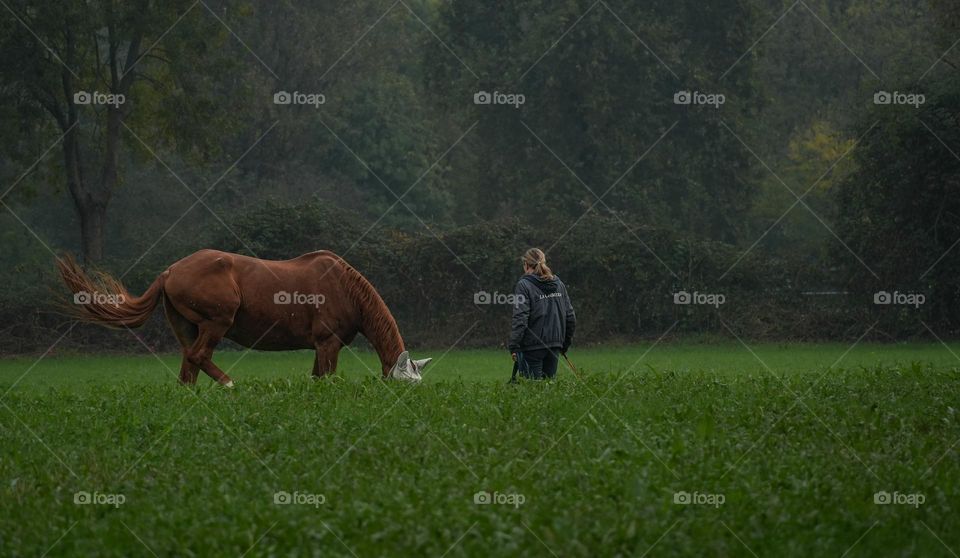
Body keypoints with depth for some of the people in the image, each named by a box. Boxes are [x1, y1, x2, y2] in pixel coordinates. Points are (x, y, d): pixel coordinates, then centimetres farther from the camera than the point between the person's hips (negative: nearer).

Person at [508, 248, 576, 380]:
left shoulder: (524, 285, -7)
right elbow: (570, 316, 12)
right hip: (555, 344, 6)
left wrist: (513, 346, -12)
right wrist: (565, 343, 21)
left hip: (532, 345, -6)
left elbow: (520, 318, -14)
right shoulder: (559, 284, 11)